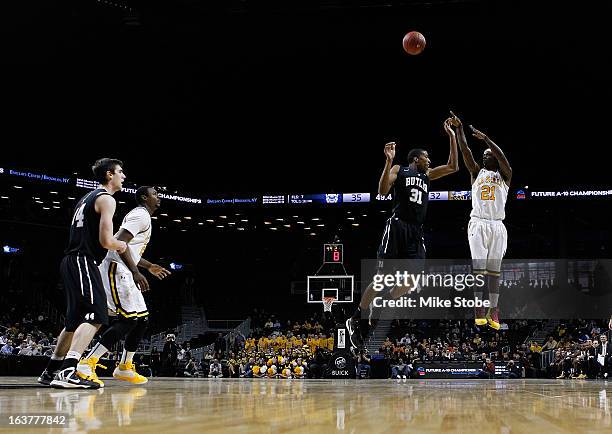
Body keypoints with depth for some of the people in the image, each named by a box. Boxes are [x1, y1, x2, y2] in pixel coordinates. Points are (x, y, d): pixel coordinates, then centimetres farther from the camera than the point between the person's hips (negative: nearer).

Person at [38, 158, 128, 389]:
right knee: (95, 317, -16)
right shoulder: (106, 199, -7)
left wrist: (115, 244, 22)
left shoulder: (87, 198, 23)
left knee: (75, 321, 18)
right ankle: (67, 372, -29)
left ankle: (50, 372, 24)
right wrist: (121, 245, 4)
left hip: (72, 262, 10)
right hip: (83, 262, -10)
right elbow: (106, 241, -17)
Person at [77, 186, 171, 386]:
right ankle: (87, 364, -20)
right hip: (116, 270, -11)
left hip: (123, 272, 11)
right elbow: (119, 242, -23)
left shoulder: (142, 217, 24)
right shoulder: (141, 215, -10)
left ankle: (125, 367, 18)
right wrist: (136, 272, -28)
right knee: (127, 319, -17)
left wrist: (149, 266, 35)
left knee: (141, 319, 11)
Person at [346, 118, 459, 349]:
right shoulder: (398, 170, 5)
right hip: (398, 226, -7)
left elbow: (453, 167, 19)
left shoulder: (427, 175, 23)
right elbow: (382, 191, -10)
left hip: (416, 231, 7)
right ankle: (355, 320, -2)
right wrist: (389, 160, -19)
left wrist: (452, 137, 15)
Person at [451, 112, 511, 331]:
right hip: (478, 224, 0)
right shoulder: (477, 173, 15)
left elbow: (502, 156, -8)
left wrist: (485, 138, -15)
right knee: (478, 268, -7)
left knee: (494, 270, 3)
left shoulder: (505, 175, 11)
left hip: (497, 226, 0)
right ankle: (479, 310, -8)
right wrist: (459, 128, -5)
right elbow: (465, 151, 4)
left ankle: (493, 311, 5)